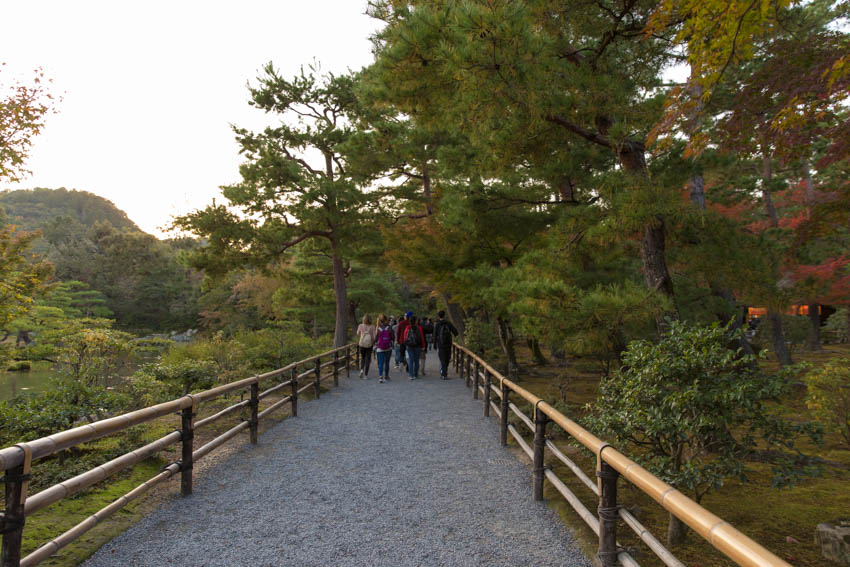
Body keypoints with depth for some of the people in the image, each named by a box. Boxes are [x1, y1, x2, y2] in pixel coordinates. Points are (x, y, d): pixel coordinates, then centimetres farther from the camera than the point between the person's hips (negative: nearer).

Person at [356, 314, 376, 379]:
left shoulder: (360, 326, -11)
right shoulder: (372, 327, -14)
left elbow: (358, 334, 6)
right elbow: (374, 337, -12)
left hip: (362, 345, 1)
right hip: (369, 345, -1)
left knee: (362, 358, 21)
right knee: (368, 359, 11)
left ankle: (362, 369, -3)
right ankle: (365, 374, 11)